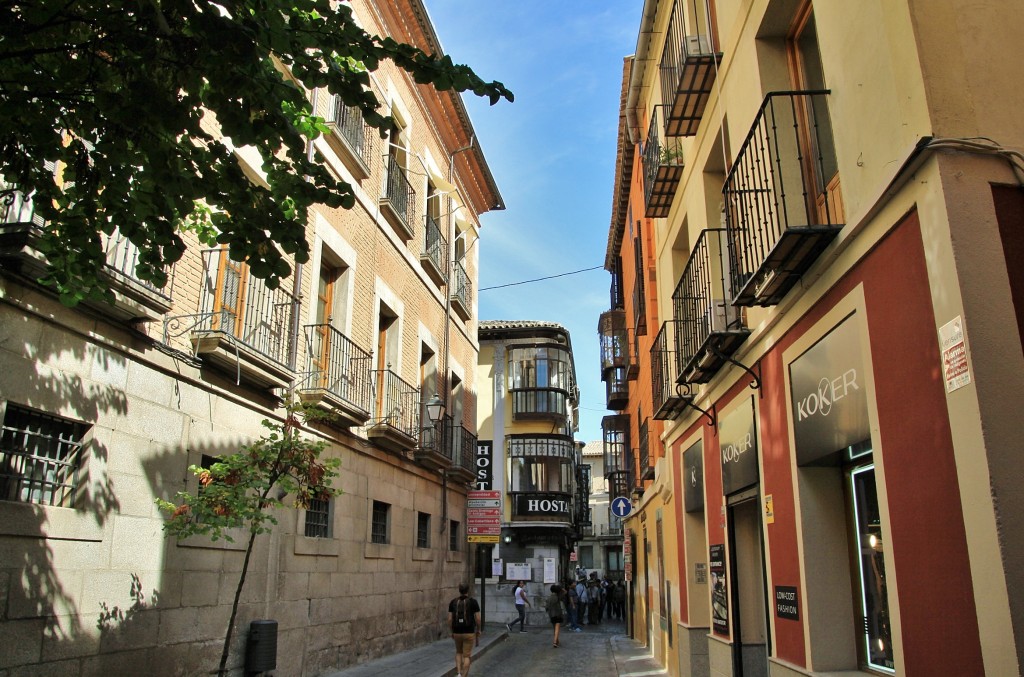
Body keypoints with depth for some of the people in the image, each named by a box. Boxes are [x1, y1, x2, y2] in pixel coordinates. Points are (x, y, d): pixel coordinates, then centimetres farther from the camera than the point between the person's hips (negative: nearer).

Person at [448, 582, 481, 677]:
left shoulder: (453, 602, 0)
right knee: (467, 656, 7)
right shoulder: (473, 602, -6)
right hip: (469, 633, -3)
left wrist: (452, 631, 13)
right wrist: (478, 630, 8)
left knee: (459, 652, 24)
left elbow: (450, 619, 0)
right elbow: (478, 618, -7)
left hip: (457, 632, 3)